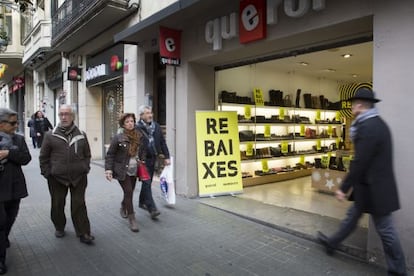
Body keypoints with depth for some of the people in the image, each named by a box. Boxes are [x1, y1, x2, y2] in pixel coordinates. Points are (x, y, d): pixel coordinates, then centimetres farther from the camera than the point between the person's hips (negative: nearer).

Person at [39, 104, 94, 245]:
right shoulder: (50, 135, 0)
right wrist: (47, 173, -1)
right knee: (57, 205, 13)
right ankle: (59, 227, 36)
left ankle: (83, 233, 12)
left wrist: (85, 169, 2)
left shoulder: (81, 135, 4)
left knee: (79, 205, 4)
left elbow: (87, 155, 12)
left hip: (78, 177, 0)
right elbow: (43, 157, 5)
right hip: (57, 178, 0)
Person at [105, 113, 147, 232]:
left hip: (134, 171, 5)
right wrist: (108, 169, -14)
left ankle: (124, 207, 45)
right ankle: (132, 219, 2)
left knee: (129, 192, 13)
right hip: (122, 171, -4)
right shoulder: (118, 138, -10)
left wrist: (142, 161, 3)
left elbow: (143, 151, 17)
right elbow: (110, 154, -6)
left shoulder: (140, 137, 2)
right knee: (128, 192, -10)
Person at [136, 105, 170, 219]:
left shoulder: (156, 126, 7)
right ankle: (152, 208, -6)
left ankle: (142, 202, 34)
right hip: (143, 159, -6)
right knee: (147, 183, -7)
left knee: (147, 182, 17)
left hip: (153, 158, 6)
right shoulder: (137, 128, -11)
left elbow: (162, 142, 10)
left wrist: (166, 156, 6)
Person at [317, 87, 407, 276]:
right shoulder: (378, 123, 8)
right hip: (377, 183, 10)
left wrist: (344, 188, -19)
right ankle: (332, 243, 37)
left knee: (385, 229, 6)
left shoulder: (367, 128, -24)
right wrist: (356, 132, 6)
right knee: (352, 215, 20)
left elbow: (359, 163, -25)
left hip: (373, 188, -10)